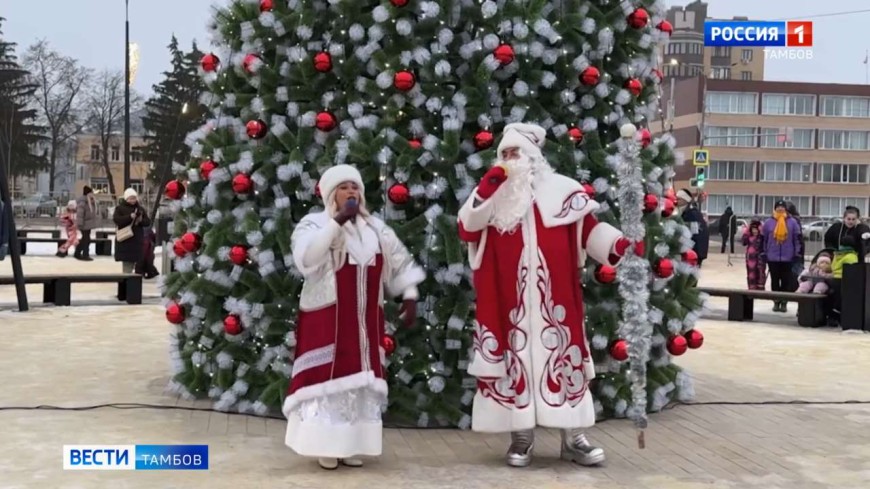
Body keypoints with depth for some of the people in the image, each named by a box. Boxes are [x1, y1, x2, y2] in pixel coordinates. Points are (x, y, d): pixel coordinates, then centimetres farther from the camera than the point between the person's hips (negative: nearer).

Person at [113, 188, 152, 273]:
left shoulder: (140, 209, 13)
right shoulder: (120, 208, 2)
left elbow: (148, 222, 10)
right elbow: (116, 219, -14)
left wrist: (141, 220, -12)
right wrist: (130, 217, -23)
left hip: (137, 239, 4)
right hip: (124, 239, -4)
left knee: (133, 260, 7)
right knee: (126, 261, -10)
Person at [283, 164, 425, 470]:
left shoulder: (376, 228, 11)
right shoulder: (314, 223, -4)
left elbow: (400, 261, 18)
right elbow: (305, 257, -23)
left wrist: (409, 296, 8)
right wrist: (337, 221, -24)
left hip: (365, 321, 5)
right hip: (326, 319, -5)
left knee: (361, 380, 7)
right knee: (327, 378, -4)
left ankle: (352, 444, 15)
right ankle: (326, 446, 3)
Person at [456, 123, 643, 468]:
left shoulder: (561, 189, 4)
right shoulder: (494, 195, 10)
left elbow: (590, 229, 0)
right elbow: (466, 229, 0)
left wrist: (620, 245, -17)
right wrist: (485, 190, -10)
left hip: (554, 299, -1)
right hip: (509, 299, 1)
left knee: (562, 355, 1)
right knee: (516, 357, 4)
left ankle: (573, 437, 9)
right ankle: (521, 436, 13)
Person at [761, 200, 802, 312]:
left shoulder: (792, 222, 1)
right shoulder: (768, 222, 3)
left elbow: (797, 239, 4)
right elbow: (763, 239, 8)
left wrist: (797, 254, 0)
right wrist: (763, 253, 5)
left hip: (787, 258, -1)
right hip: (772, 258, 1)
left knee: (786, 281, 2)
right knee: (775, 280, 6)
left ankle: (784, 302, 9)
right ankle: (776, 302, 14)